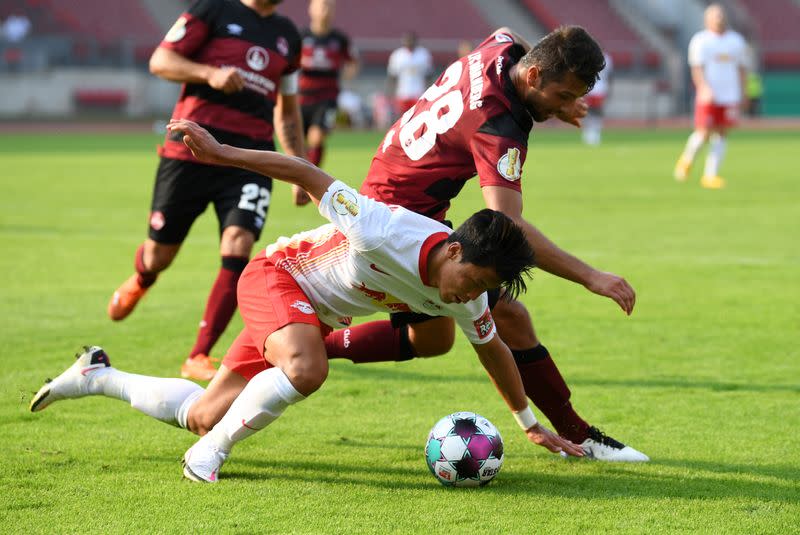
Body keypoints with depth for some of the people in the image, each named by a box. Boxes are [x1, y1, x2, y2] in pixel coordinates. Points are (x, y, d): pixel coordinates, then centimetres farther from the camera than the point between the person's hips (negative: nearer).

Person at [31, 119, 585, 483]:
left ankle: (99, 376, 30)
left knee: (203, 416, 8)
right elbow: (311, 176, -28)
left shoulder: (465, 296, -14)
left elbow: (493, 349, 5)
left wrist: (531, 424, 13)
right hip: (276, 274, -7)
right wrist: (223, 153, -28)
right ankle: (210, 454, -18)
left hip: (314, 317, 7)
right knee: (307, 369, -39)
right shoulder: (388, 232, -36)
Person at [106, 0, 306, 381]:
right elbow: (160, 61, -3)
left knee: (237, 251, -17)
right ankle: (139, 282, 45)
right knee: (159, 256, 6)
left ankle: (198, 358, -10)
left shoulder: (286, 35, 18)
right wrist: (210, 74, -19)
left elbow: (287, 111, 27)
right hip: (192, 149, -3)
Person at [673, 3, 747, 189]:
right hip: (708, 96, -4)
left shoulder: (736, 41, 12)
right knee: (703, 134, -8)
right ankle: (687, 159, 20)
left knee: (720, 135, -1)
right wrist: (705, 88, -24)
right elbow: (697, 68, -10)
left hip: (730, 97, 4)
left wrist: (743, 94, 13)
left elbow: (741, 69, 18)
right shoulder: (700, 41, -2)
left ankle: (710, 175, 2)